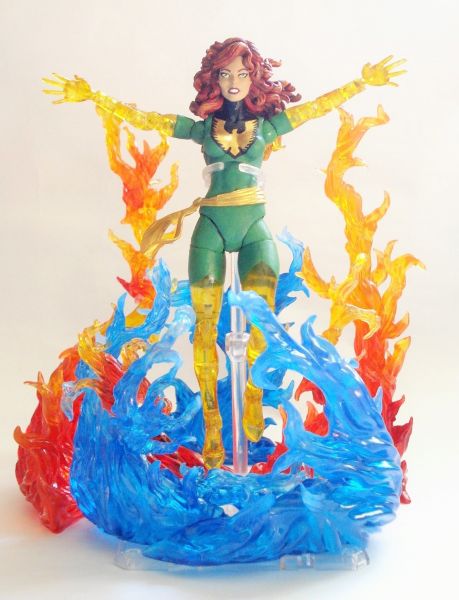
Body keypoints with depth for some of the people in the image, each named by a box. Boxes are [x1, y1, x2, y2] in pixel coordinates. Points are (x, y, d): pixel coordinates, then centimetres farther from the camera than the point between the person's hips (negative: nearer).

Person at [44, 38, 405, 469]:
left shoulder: (267, 123, 10)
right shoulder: (203, 127, 9)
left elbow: (320, 105, 8)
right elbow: (141, 118, 7)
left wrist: (363, 82, 3)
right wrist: (92, 97, 2)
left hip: (254, 228, 0)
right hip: (211, 229, 0)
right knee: (205, 326, -3)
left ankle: (252, 402, 6)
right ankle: (211, 428, 4)